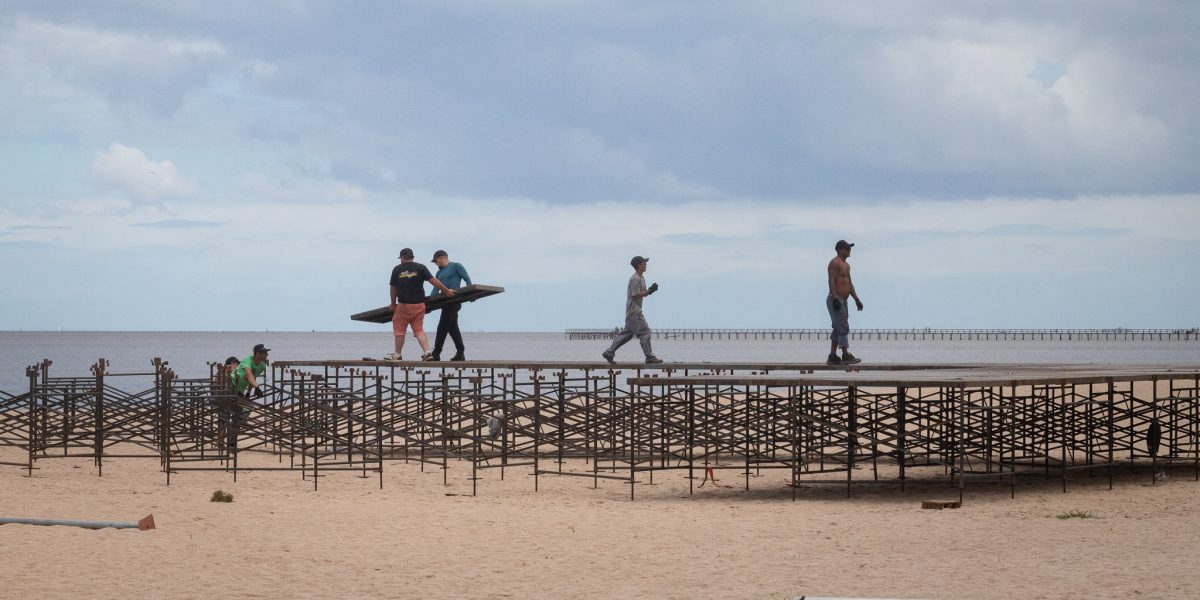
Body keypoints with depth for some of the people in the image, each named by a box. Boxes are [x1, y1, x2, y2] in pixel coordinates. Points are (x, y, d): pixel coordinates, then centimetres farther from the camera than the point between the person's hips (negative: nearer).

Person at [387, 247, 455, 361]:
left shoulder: (397, 269, 1)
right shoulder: (420, 268, 1)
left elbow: (393, 288, 7)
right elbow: (433, 281, -3)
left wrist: (393, 304, 19)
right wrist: (447, 290, 6)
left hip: (404, 305, -2)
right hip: (419, 304, 2)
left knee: (399, 329, 10)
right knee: (419, 329, 9)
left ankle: (397, 355, 14)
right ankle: (427, 352, -5)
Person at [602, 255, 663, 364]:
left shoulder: (641, 278, 16)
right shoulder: (635, 279, -16)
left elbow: (642, 293, 20)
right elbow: (636, 295, -21)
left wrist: (650, 290, 1)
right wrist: (649, 291, -19)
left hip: (633, 311, 10)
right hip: (634, 311, -10)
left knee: (627, 333, 11)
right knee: (644, 332, -9)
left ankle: (609, 353, 14)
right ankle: (650, 357, -7)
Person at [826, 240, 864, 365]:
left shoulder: (846, 265, 19)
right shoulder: (835, 263, -11)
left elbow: (850, 284, 22)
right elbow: (831, 281, -20)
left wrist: (857, 299, 15)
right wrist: (835, 299, -27)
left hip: (842, 301, 10)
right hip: (836, 300, -10)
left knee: (838, 329, 8)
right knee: (843, 328, -13)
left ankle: (832, 357, 10)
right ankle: (846, 355, -15)